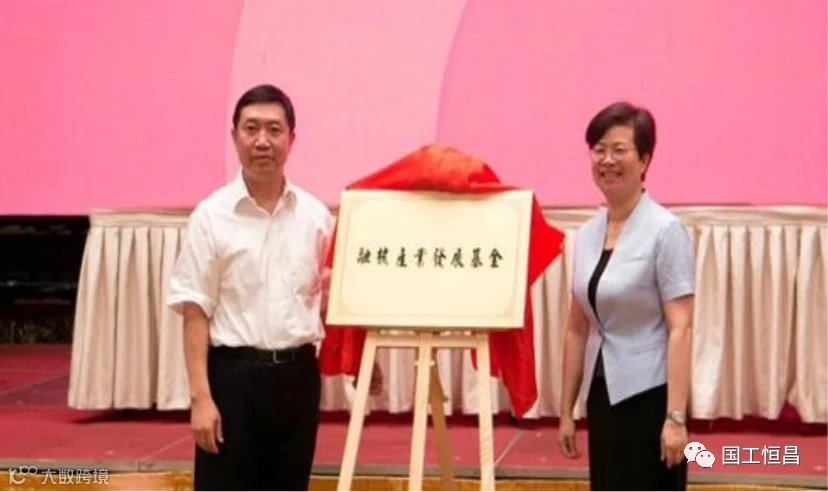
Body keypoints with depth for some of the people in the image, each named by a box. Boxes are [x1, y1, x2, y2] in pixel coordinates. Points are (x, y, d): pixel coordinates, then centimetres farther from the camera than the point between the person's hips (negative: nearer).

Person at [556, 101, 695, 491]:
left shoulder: (665, 230, -11)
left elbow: (680, 329, -15)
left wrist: (676, 416, -20)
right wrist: (566, 410, 13)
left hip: (649, 395, -6)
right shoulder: (586, 234, 8)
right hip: (603, 395, 6)